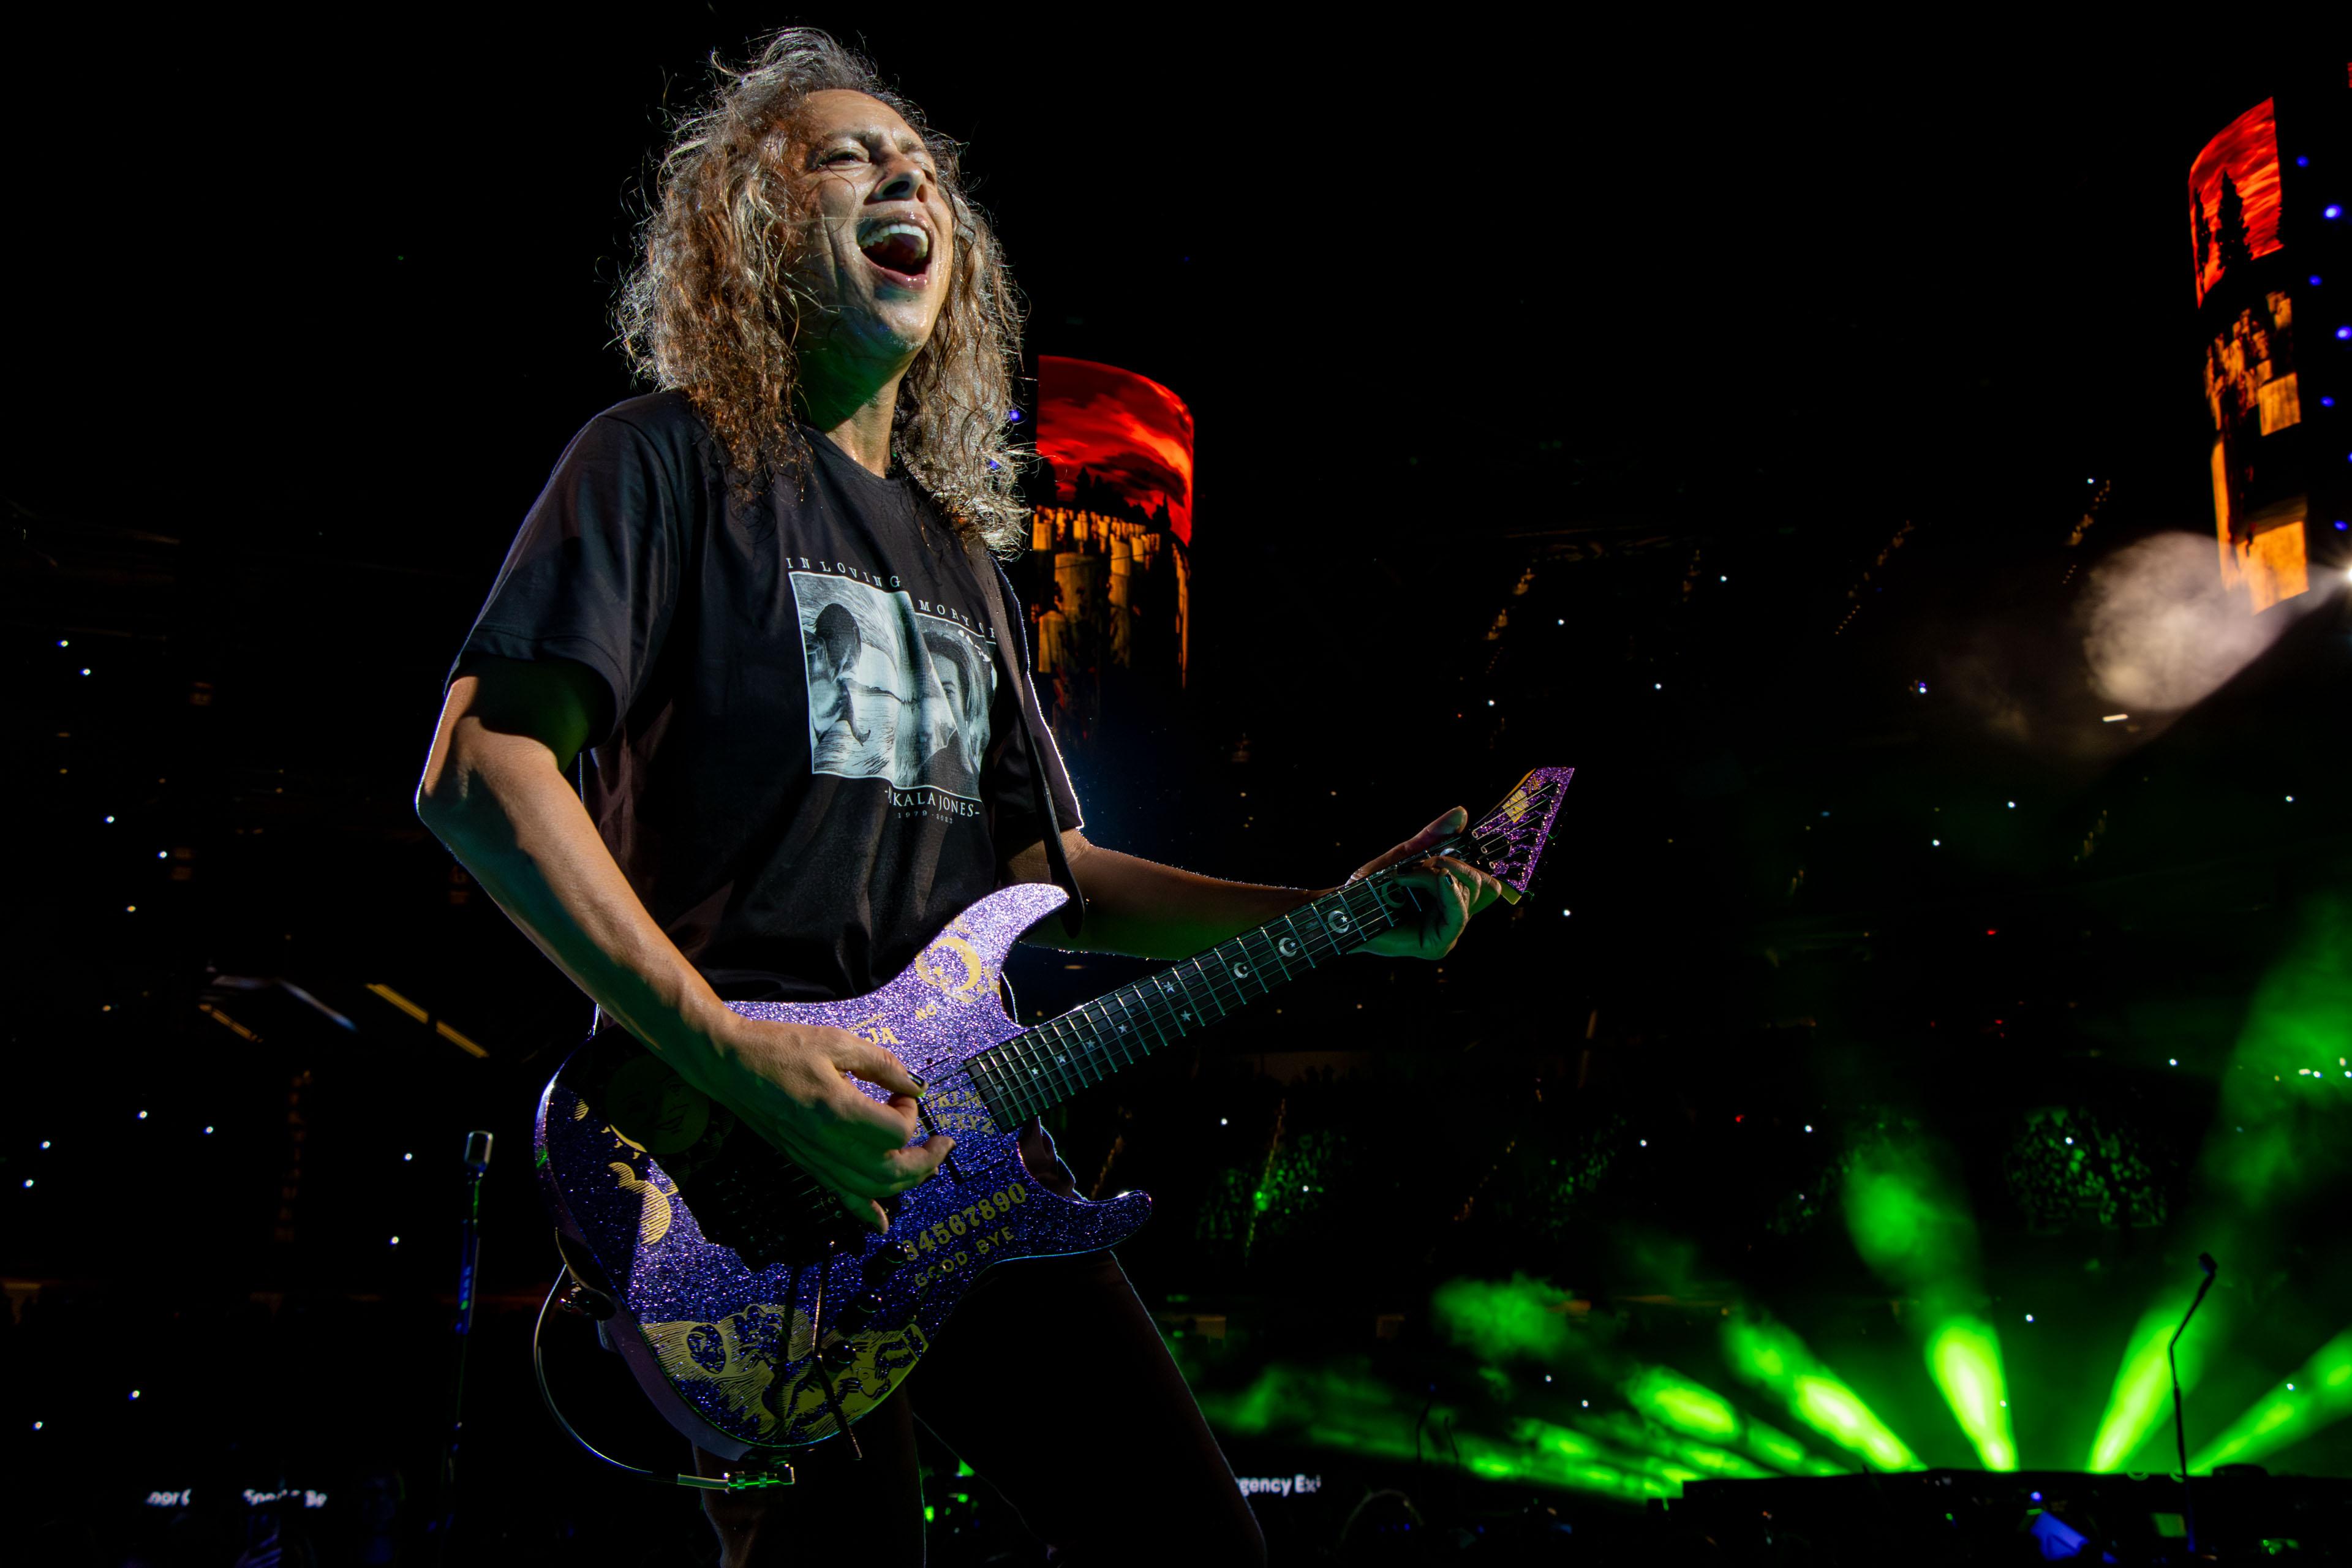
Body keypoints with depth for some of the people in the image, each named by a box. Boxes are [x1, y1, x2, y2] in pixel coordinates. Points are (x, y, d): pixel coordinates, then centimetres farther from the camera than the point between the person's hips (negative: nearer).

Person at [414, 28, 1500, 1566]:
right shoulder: (669, 460, 0)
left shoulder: (962, 550, 21)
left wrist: (1340, 915, 11)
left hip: (962, 1137, 7)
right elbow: (478, 771, -13)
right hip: (750, 1168, -6)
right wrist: (729, 1051, -21)